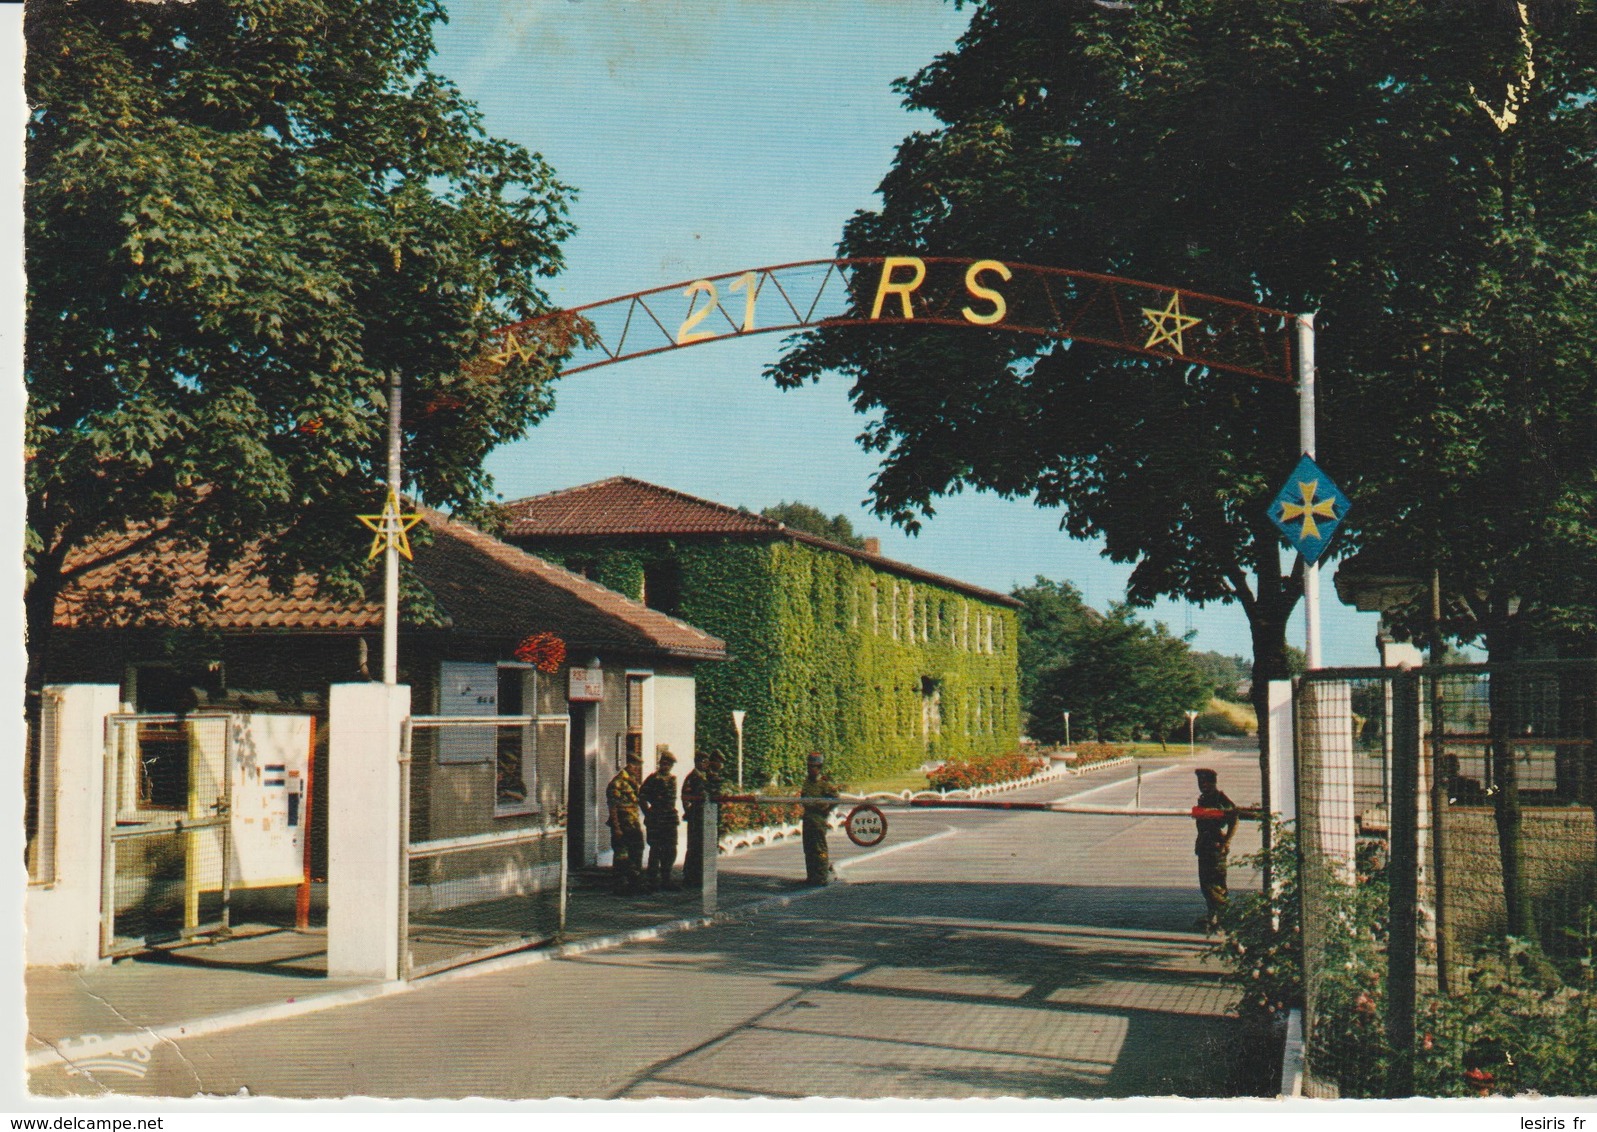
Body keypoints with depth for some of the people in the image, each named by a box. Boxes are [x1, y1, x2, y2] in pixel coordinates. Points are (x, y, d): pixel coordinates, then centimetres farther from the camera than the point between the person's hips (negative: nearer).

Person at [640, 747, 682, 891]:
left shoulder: (673, 779, 13)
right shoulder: (653, 778, -7)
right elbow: (642, 798, -7)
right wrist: (648, 814, -10)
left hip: (670, 819, 6)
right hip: (656, 821, -6)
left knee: (670, 852, 8)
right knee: (656, 850, 0)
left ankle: (665, 880, 17)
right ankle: (653, 879, 8)